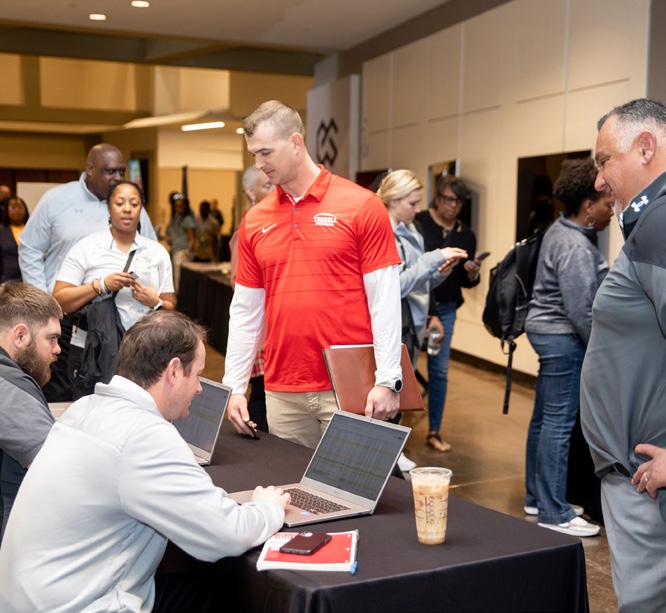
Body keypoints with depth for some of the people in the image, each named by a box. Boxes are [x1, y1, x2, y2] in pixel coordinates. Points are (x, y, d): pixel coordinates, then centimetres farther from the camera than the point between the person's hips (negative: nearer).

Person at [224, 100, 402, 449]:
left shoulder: (362, 207, -4)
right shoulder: (254, 222, 8)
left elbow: (384, 300, -6)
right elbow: (245, 311, 11)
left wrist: (388, 381, -11)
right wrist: (234, 387, 8)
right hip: (281, 393, 4)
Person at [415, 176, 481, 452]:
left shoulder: (466, 235, 9)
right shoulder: (418, 223, -7)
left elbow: (468, 282, 11)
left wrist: (472, 274, -10)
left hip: (445, 309, 4)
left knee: (439, 370, 7)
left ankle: (434, 432, 17)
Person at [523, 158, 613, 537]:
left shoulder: (562, 231, 11)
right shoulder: (576, 248, -21)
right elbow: (580, 312, -22)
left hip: (552, 333, 11)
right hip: (563, 337, -11)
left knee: (544, 418, 15)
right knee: (559, 423, -6)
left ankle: (538, 498, 25)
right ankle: (554, 513, 1)